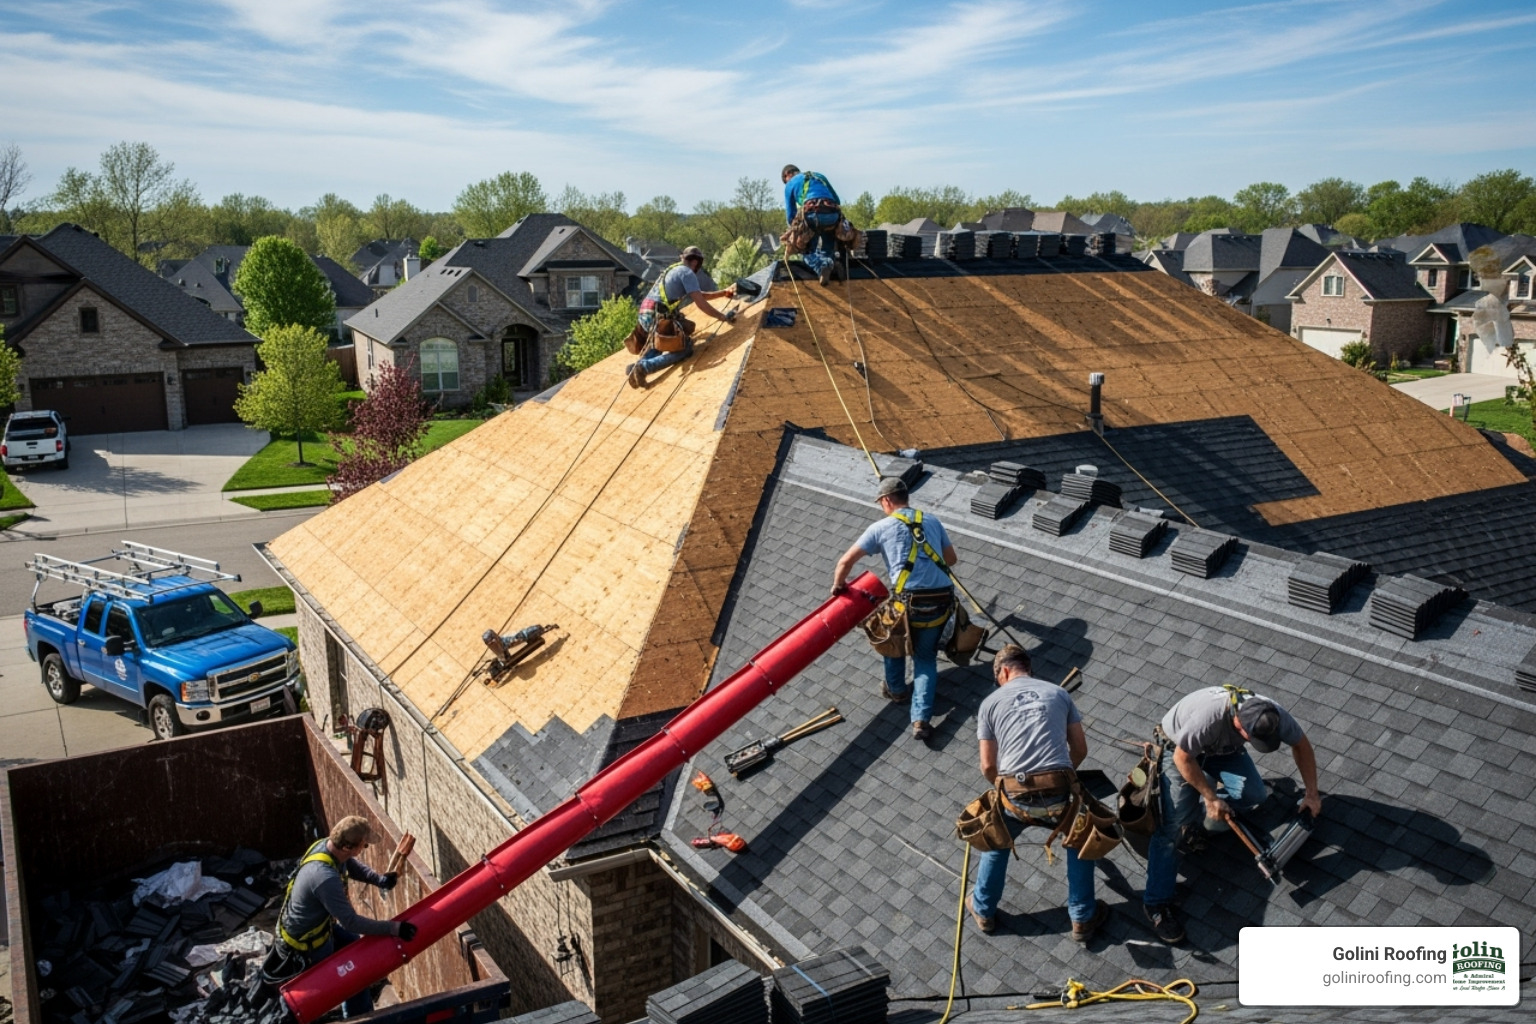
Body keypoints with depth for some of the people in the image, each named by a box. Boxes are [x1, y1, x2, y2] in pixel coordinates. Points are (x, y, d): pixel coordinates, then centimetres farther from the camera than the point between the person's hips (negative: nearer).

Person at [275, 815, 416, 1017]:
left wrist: (380, 879, -10)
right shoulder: (325, 877, -40)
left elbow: (352, 866, 6)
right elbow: (351, 922, -35)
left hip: (316, 922, 8)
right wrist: (392, 928, -31)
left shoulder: (326, 844, -15)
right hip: (306, 939, -8)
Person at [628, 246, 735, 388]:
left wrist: (723, 293, 39)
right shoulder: (687, 273, -2)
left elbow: (699, 295, 36)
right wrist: (724, 317, -2)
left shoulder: (674, 270, 27)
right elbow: (701, 303, -10)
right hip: (658, 317, -9)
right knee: (685, 347, -4)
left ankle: (639, 363, 6)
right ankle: (645, 366, -22)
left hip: (646, 315, 9)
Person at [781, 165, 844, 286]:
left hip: (813, 214, -4)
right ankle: (831, 261, -9)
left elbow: (790, 213, 23)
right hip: (833, 214, 4)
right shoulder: (820, 176, 33)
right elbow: (837, 201, 34)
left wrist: (792, 229, 41)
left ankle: (821, 266, -18)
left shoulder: (790, 184, 21)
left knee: (807, 251, 12)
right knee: (827, 249, 24)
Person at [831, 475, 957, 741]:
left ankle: (896, 688, 45)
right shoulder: (933, 522, 16)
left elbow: (846, 561, 5)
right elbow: (951, 559, 26)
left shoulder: (881, 527, 5)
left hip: (909, 603, -3)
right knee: (926, 657, 21)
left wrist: (838, 586, 24)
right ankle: (921, 719, 5)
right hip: (942, 602, 3)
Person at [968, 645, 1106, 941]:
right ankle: (1083, 918, 37)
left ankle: (984, 910, 46)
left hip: (1014, 798, 0)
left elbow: (988, 766, 7)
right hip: (1058, 795, 1)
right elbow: (1080, 750, 16)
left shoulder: (990, 703, 9)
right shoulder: (1058, 693, 14)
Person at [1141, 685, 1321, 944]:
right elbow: (1183, 758, -27)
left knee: (1253, 795, -17)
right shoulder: (1207, 717, -44)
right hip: (1180, 748, -5)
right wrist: (1210, 797, -20)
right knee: (1172, 824, -17)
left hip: (1223, 748, 5)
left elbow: (1301, 745, -6)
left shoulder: (1272, 716, -27)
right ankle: (1157, 903, -13)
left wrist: (1312, 794, -1)